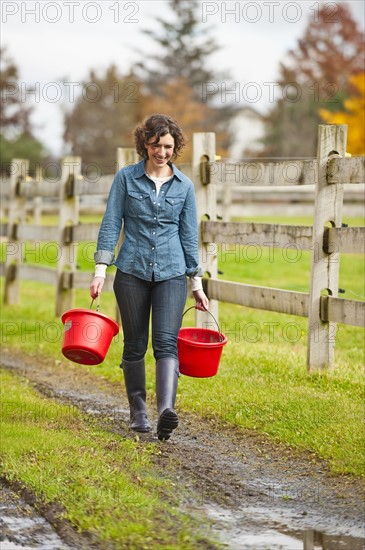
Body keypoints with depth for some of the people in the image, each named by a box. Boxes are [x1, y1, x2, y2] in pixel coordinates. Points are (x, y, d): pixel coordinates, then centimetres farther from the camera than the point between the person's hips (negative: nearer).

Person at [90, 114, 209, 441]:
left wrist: (197, 283, 10)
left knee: (166, 341, -15)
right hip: (132, 271, 0)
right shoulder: (126, 178, 2)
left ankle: (167, 409, -30)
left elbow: (189, 235, 10)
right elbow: (111, 224, 0)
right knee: (135, 345, 6)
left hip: (171, 273, 0)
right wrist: (101, 270, -8)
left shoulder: (184, 186, 6)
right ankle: (138, 413, 18)